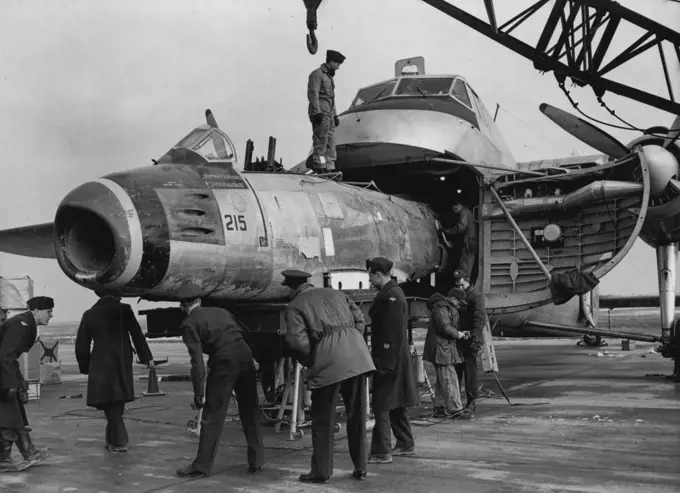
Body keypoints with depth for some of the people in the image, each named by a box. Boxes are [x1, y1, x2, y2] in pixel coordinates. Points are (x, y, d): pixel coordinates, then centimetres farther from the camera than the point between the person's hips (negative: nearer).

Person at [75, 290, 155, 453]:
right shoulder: (124, 310, -6)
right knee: (118, 403, 16)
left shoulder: (89, 314, 0)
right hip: (123, 365, 1)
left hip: (101, 367, 0)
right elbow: (137, 335, -5)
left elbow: (81, 345, 5)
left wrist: (85, 367, 16)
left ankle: (119, 441, 1)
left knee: (110, 404, 6)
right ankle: (113, 439, 24)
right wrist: (147, 357, 4)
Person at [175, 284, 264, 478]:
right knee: (250, 411, 15)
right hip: (245, 355, 6)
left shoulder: (189, 324, 3)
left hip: (223, 362, -5)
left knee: (213, 416, 4)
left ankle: (202, 465, 12)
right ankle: (256, 461, 21)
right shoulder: (220, 311, 21)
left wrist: (198, 393, -3)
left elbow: (197, 361, -5)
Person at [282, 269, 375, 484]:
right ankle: (360, 468, 21)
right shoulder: (336, 293, 21)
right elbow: (360, 321, 14)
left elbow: (298, 342, -7)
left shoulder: (295, 306, 5)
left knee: (323, 418, 8)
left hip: (329, 362, -5)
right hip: (358, 357, 5)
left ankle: (321, 471, 13)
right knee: (357, 415, 14)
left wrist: (308, 362, 10)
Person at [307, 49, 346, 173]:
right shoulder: (317, 74, -5)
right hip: (320, 113, -9)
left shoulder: (329, 76, 24)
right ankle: (319, 169, -14)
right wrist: (317, 112, -23)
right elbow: (313, 94, -14)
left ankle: (329, 168, 3)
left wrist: (335, 115, 21)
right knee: (321, 141, -12)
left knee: (330, 143, 3)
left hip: (328, 113, 9)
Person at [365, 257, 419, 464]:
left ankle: (381, 453, -4)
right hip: (394, 359, 10)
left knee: (382, 406, -7)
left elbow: (393, 333, -23)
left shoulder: (391, 296, -18)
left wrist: (385, 364, -22)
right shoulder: (391, 293, 14)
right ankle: (405, 444, 28)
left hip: (390, 358, -10)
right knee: (396, 404, 18)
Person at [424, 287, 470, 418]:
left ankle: (440, 409, 18)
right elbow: (445, 327, -25)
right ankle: (455, 409, -11)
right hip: (440, 348, -11)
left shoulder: (450, 308, 19)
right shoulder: (440, 309, -16)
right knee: (449, 379, -11)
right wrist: (458, 334, -11)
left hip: (447, 348, 11)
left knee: (442, 380, 12)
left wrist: (461, 333, 7)